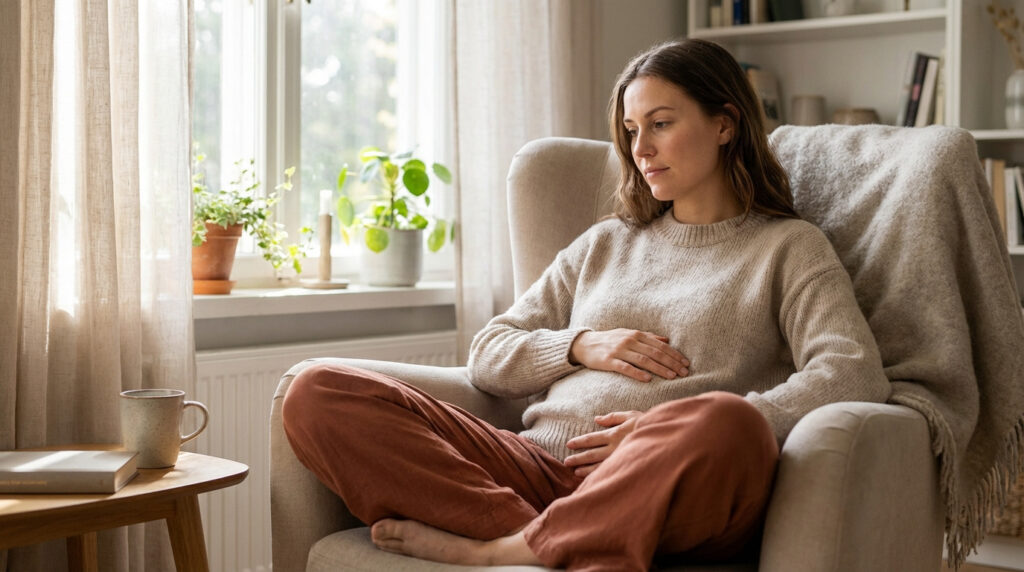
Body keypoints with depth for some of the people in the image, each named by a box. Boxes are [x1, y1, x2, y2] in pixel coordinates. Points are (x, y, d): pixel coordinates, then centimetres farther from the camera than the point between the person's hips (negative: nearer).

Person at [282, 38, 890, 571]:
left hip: (667, 490, -4)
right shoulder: (605, 244, 29)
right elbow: (488, 357, 24)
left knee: (726, 425, -42)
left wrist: (679, 436, -14)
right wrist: (582, 347, 3)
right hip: (540, 465, 5)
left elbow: (854, 376, -5)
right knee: (317, 393, -15)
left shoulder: (787, 246, 14)